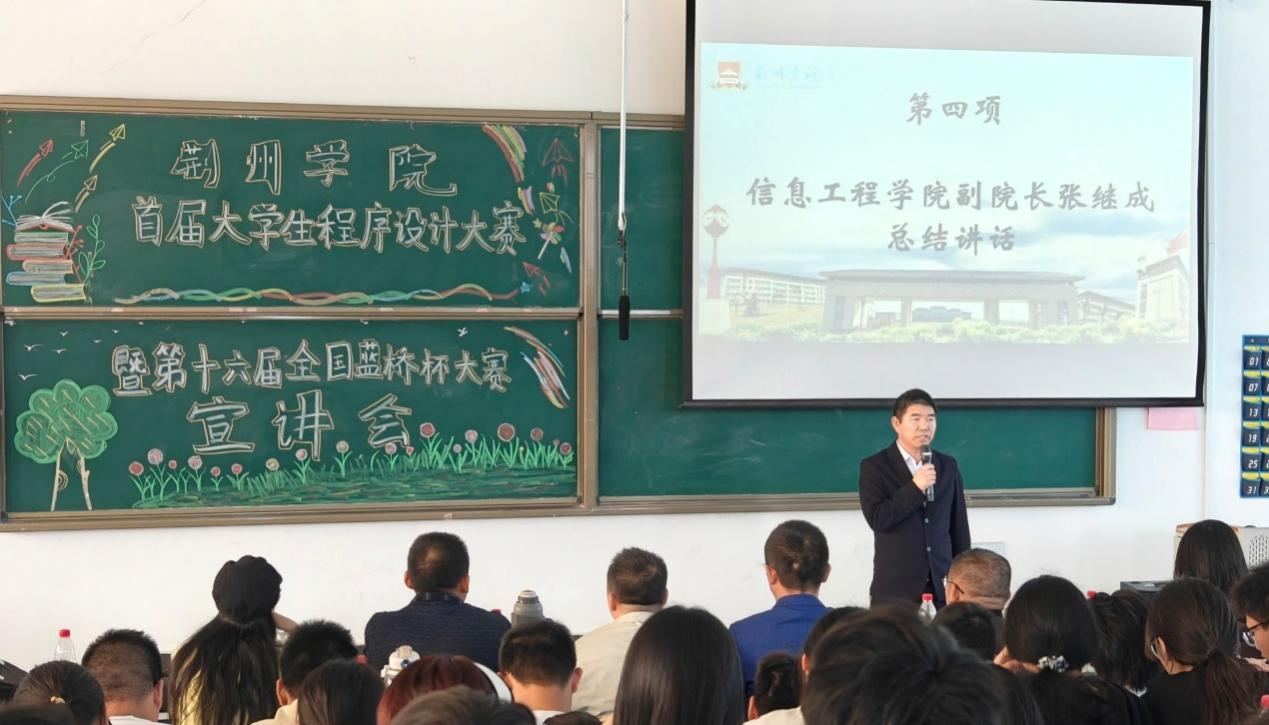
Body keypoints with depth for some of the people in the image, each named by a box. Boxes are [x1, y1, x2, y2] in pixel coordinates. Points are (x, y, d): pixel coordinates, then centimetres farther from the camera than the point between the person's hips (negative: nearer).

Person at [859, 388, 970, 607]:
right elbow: (876, 519, -12)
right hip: (895, 586, -3)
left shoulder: (948, 466, 12)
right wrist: (914, 487, -19)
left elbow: (959, 527, 15)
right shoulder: (874, 467, 0)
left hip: (942, 584, 3)